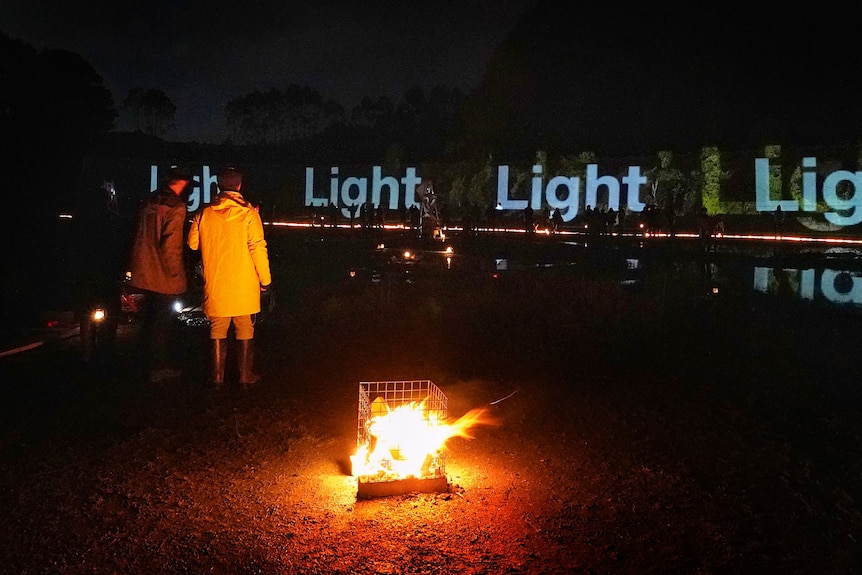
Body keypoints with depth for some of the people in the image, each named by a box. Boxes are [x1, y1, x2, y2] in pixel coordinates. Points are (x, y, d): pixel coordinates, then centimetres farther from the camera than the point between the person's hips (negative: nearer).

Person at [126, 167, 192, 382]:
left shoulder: (148, 202, 9)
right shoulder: (175, 207, -16)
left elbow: (137, 236, 14)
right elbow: (171, 244, -21)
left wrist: (133, 266, 20)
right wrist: (175, 272, -10)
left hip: (145, 273, 8)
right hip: (164, 276, -8)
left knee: (149, 320, 19)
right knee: (161, 322, 2)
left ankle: (147, 365, 30)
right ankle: (156, 368, 11)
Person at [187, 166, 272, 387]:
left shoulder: (204, 214, 0)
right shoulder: (247, 213, -10)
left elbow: (193, 243, 10)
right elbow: (257, 247, -12)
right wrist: (265, 278, -4)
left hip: (215, 284, 3)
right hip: (244, 284, -2)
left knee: (218, 330, 12)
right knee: (245, 330, 9)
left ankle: (217, 375, 16)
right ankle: (246, 375, 14)